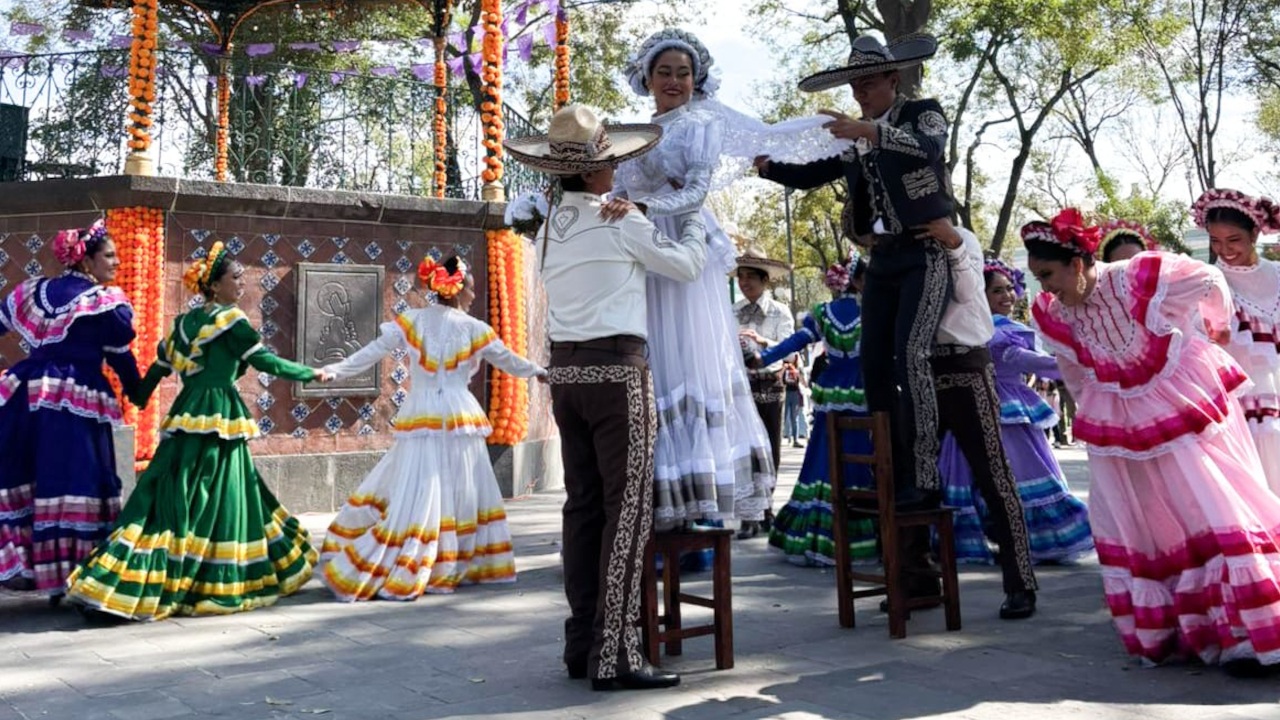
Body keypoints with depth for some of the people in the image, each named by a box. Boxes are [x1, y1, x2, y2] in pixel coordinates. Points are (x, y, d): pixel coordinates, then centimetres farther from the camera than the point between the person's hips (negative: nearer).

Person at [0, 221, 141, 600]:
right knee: (72, 485, -2)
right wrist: (137, 391, 17)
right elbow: (120, 357, 1)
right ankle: (68, 579, 0)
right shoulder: (107, 304, -4)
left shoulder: (34, 291, 12)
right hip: (76, 401, -6)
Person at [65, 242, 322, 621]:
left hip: (189, 415, 8)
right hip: (218, 419, -8)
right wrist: (312, 374, 0)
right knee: (214, 500, -2)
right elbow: (266, 361, -10)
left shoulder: (186, 320, 15)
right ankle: (214, 584, 5)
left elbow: (159, 365, 18)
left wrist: (139, 398, 29)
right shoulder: (229, 319, -8)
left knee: (175, 499, 10)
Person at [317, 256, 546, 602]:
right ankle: (456, 567, 18)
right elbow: (508, 361, 13)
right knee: (462, 493, 11)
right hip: (459, 419, -1)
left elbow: (373, 351, -3)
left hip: (420, 418, 1)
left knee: (413, 496, 1)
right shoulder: (474, 329, 1)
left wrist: (334, 371, 0)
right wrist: (539, 371, 29)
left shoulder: (412, 320, 2)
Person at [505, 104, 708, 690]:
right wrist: (693, 218, 19)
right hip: (617, 368, -7)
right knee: (627, 509, -6)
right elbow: (686, 266, 1)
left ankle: (581, 644, 14)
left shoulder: (552, 228, 13)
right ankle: (614, 653, -7)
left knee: (583, 506, 9)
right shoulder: (621, 221, -7)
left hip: (566, 369, 7)